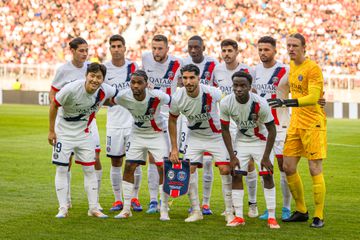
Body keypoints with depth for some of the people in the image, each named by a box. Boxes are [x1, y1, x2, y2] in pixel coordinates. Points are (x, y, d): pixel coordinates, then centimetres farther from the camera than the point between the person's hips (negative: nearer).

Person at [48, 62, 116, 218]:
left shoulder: (105, 91, -17)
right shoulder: (71, 89, -28)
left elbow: (116, 95, 10)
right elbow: (54, 105, -14)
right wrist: (51, 131, -10)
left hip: (84, 133, 3)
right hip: (64, 132, -3)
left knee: (89, 169, 2)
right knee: (61, 169, -3)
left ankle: (93, 208, 9)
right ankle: (63, 208, 5)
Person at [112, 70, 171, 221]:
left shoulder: (157, 96, -30)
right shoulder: (124, 96, -23)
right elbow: (110, 102, 1)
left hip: (158, 134, -3)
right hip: (137, 134, 3)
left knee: (163, 169, -11)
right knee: (129, 167, -2)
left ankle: (164, 210, 0)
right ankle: (126, 209, 8)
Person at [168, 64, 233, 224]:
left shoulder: (212, 93, -28)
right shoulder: (177, 98, -20)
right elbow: (172, 120, -2)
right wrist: (174, 148, -2)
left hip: (217, 135, -2)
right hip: (195, 137, 2)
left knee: (225, 169, -11)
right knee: (188, 169, -9)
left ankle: (229, 211, 1)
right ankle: (196, 211, 4)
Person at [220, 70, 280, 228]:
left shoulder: (260, 104, -29)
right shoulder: (226, 103, -21)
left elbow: (272, 130, -18)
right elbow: (225, 130, -7)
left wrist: (266, 157, -17)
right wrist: (232, 156, -9)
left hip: (261, 141, -2)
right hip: (241, 141, 3)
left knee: (267, 175, -8)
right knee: (236, 175, -4)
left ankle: (271, 217, -1)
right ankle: (239, 217, 4)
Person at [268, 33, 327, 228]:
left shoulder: (312, 68, -14)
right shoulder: (292, 66, 10)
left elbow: (313, 97, -24)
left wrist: (286, 102, -32)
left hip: (313, 124, -8)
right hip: (296, 123, 8)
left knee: (315, 170, -6)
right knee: (288, 167, 6)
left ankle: (318, 217, 1)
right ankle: (301, 211, 20)